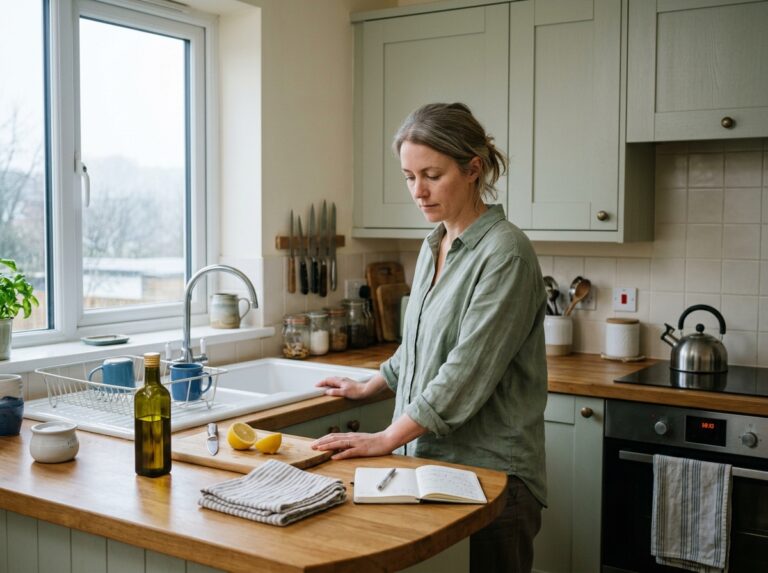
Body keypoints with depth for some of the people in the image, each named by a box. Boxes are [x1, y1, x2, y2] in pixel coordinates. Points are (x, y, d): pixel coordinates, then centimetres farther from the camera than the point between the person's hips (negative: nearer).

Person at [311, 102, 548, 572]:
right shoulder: (433, 247, 10)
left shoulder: (504, 253, -15)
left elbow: (467, 372, -21)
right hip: (425, 458, 7)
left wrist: (386, 440, -19)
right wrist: (368, 388, 28)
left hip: (489, 470, -7)